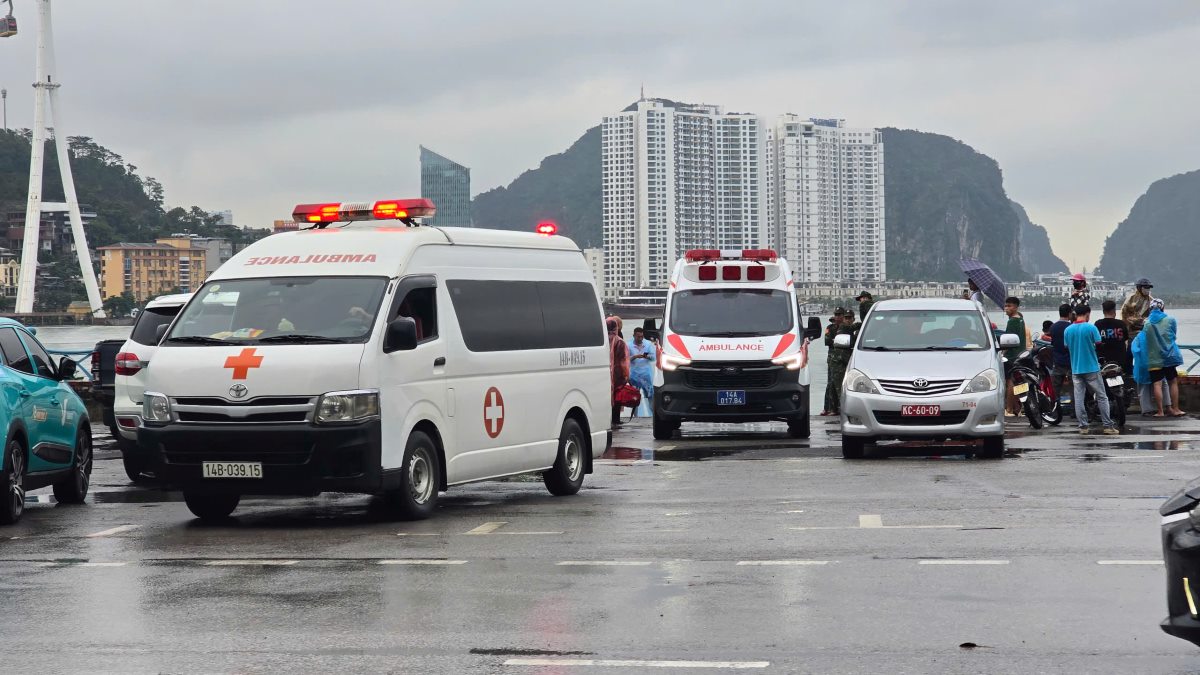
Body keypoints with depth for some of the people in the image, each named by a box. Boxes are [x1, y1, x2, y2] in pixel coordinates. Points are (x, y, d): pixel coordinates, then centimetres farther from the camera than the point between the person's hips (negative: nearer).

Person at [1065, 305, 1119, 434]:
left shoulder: (1068, 330, 2)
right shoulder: (1091, 328, -10)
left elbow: (1067, 347, 9)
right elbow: (1099, 345, -7)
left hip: (1076, 369, 4)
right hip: (1091, 368, -3)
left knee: (1079, 398, 6)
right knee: (1102, 397, 4)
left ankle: (1083, 426, 4)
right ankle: (1107, 425, 3)